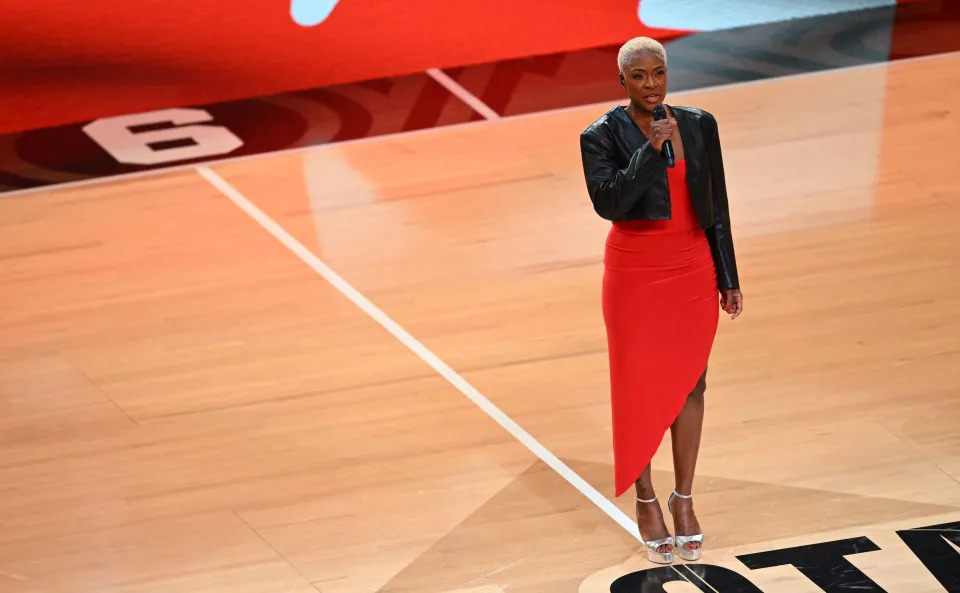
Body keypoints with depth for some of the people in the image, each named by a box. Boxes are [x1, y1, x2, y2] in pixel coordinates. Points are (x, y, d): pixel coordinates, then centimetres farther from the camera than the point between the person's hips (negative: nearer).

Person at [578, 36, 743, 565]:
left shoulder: (698, 126, 1)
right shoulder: (602, 137, -9)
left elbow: (716, 206, 6)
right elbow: (608, 202, -23)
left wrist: (727, 278, 8)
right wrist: (650, 150, -28)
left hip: (693, 270, 3)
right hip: (634, 273, -3)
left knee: (689, 383, 9)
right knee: (639, 386, 5)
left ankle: (683, 499, 20)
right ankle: (645, 500, 18)